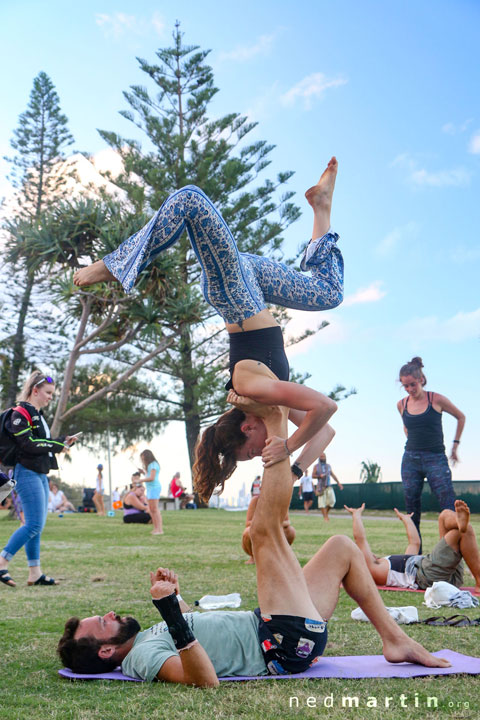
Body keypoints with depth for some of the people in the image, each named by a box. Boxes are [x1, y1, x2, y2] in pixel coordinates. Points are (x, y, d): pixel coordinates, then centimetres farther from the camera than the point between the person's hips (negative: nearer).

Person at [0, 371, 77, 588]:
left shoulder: (38, 414, 19)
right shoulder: (20, 413, -11)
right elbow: (28, 444, -18)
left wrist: (63, 440, 6)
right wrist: (58, 444, -12)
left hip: (40, 474, 10)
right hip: (27, 474, -10)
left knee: (36, 525, 8)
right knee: (34, 525, -13)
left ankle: (35, 573, 11)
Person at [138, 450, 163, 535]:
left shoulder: (153, 465, -12)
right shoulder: (150, 465, 19)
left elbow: (152, 478, -21)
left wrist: (140, 480, -16)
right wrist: (143, 472, 9)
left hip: (154, 487, -10)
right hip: (150, 488, 10)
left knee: (155, 509, -12)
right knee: (151, 510, 9)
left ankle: (160, 529, -12)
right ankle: (156, 528, 12)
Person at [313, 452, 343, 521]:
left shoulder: (328, 466, 15)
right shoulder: (316, 466, 7)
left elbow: (333, 475, 17)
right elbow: (313, 475, 2)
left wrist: (338, 483, 13)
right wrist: (320, 476, -15)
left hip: (328, 486, 3)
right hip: (321, 486, -3)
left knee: (332, 500, -8)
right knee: (322, 502, -8)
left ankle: (326, 513, 14)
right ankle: (325, 517, -5)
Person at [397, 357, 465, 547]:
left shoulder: (437, 400, -4)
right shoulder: (402, 404, 6)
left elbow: (461, 417, 11)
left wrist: (455, 445, 10)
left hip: (436, 459, -4)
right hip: (410, 460, 4)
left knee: (449, 508, -14)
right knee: (412, 510, 4)